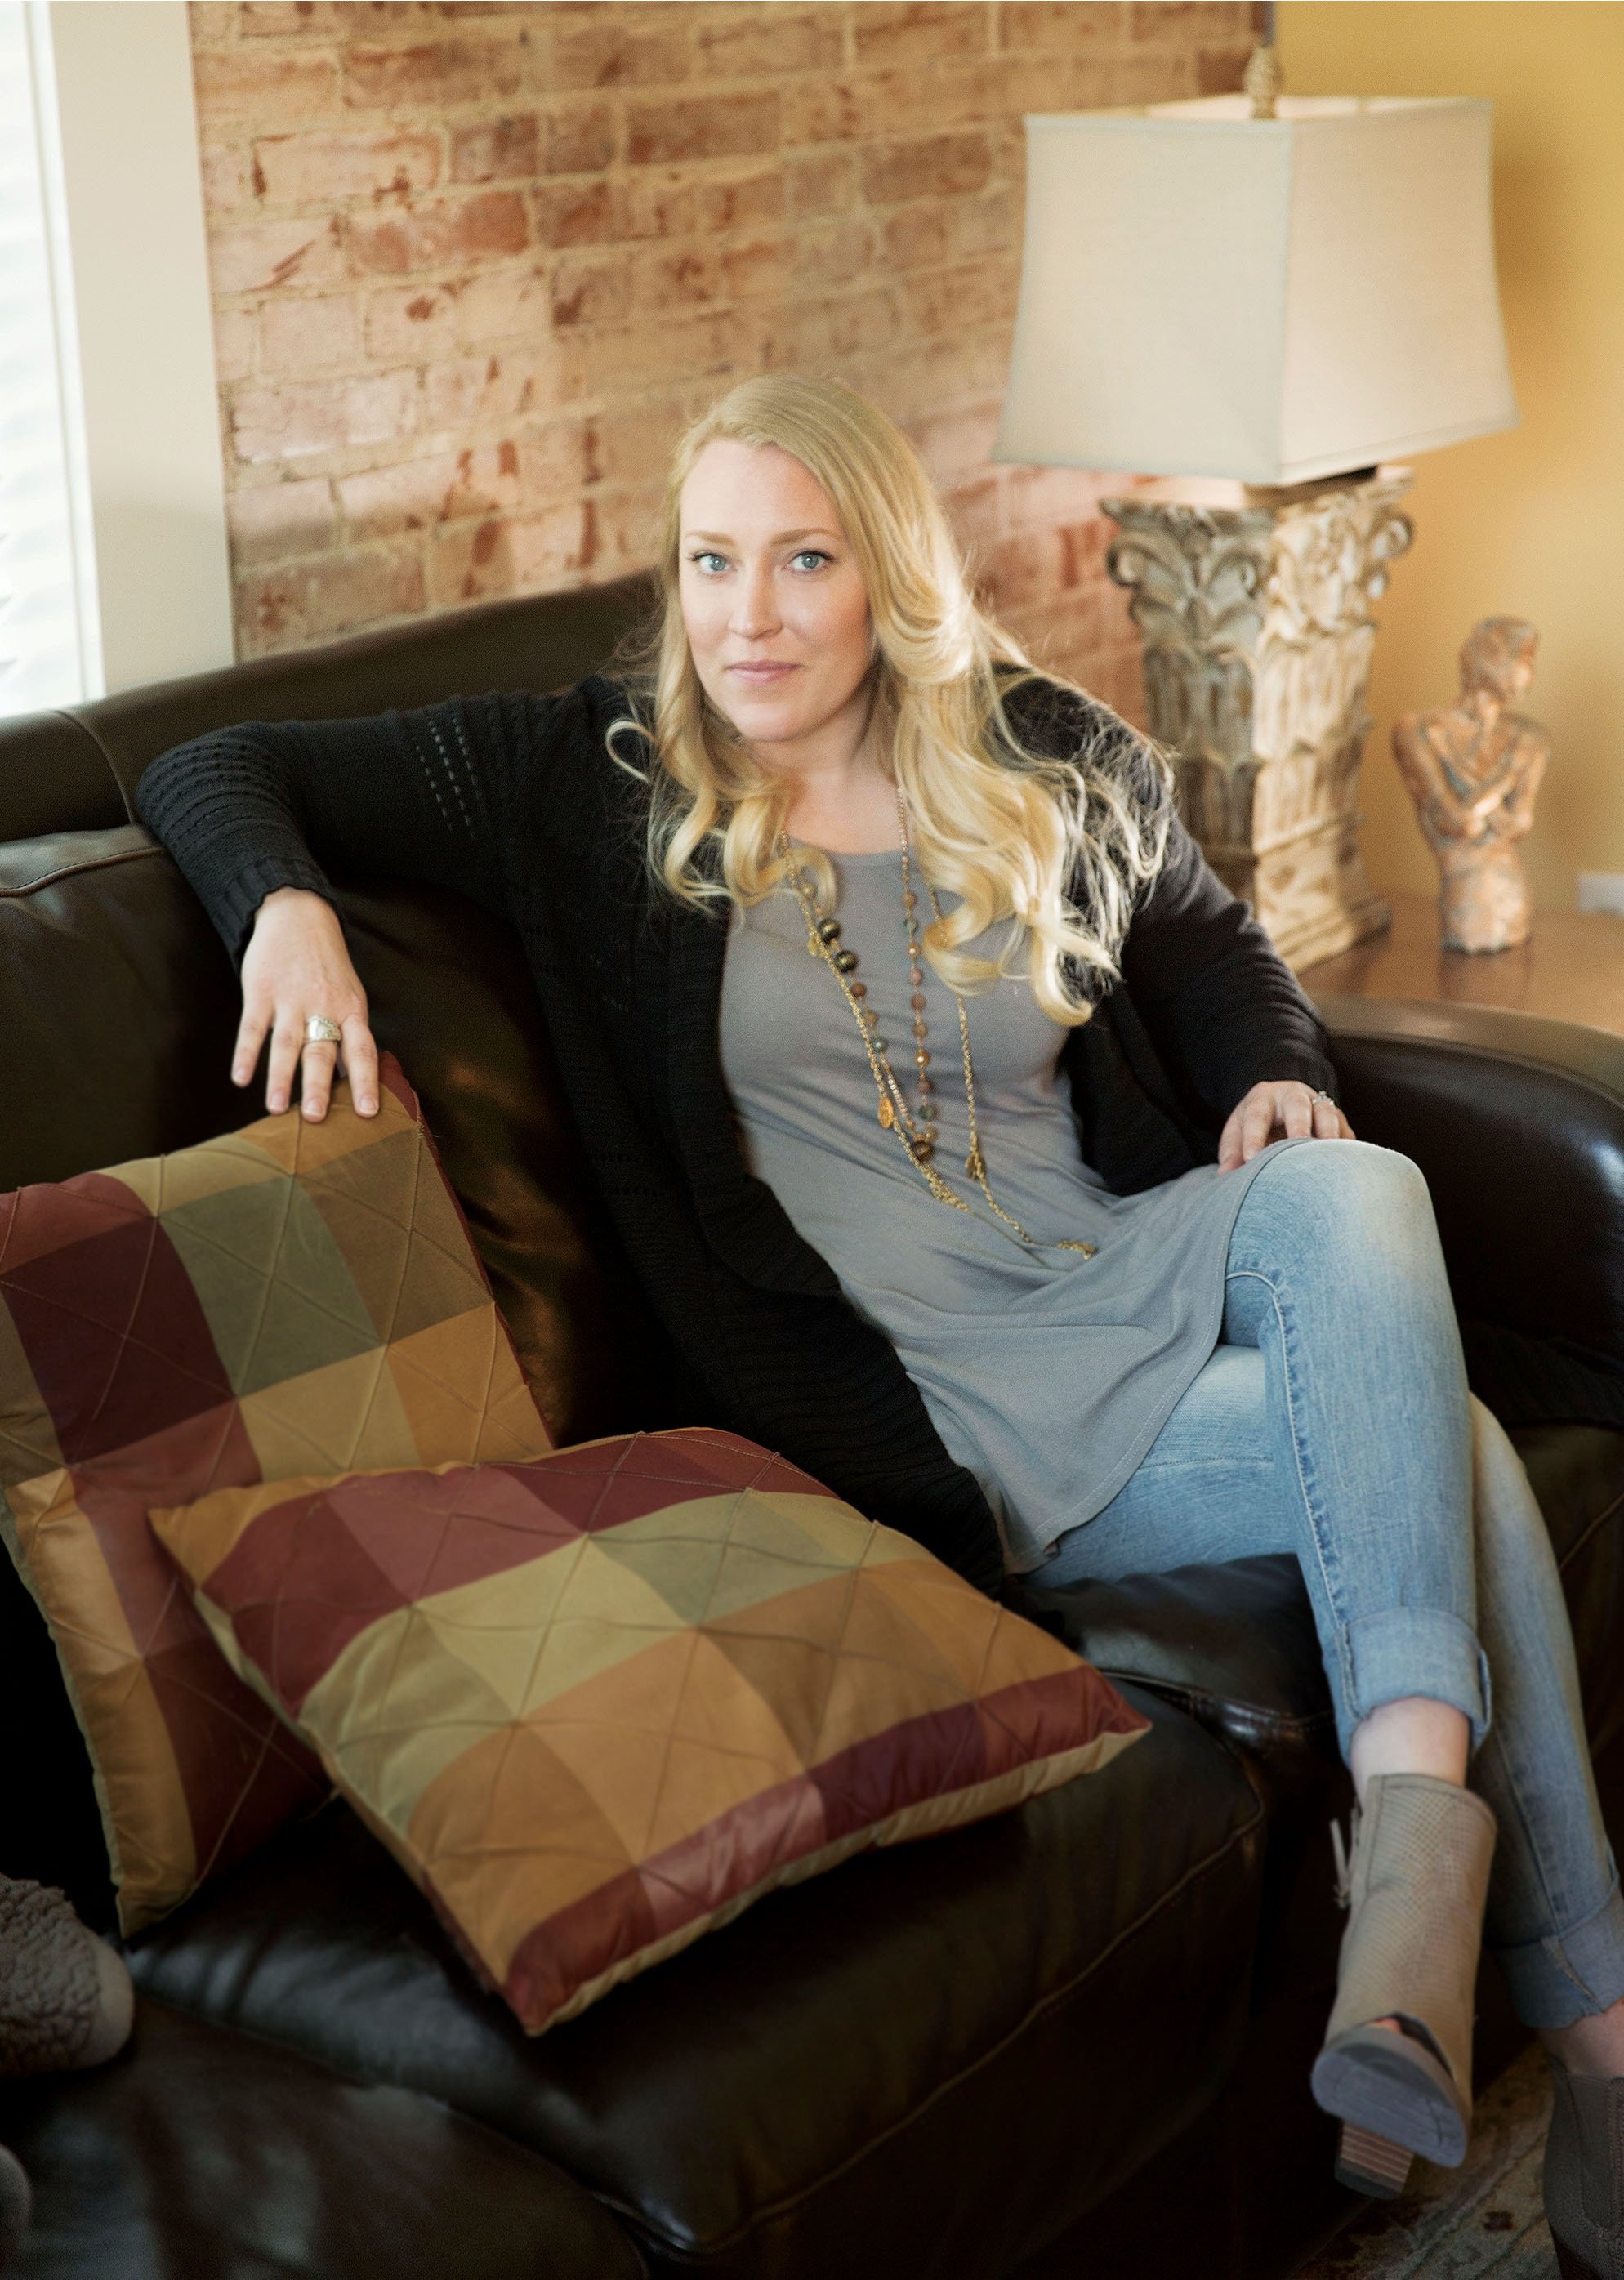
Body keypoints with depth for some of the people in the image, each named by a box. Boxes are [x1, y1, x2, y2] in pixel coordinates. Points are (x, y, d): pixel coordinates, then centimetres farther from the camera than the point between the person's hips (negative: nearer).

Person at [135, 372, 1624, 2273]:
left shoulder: (1058, 763, 11)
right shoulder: (599, 782, 1)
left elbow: (1208, 943, 29)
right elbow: (217, 773, 4)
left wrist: (1276, 1073, 6)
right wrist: (290, 907, -19)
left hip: (1130, 1270, 5)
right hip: (945, 1409, -4)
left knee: (1352, 1193, -31)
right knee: (1446, 1447, -24)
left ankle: (1419, 1792, -39)